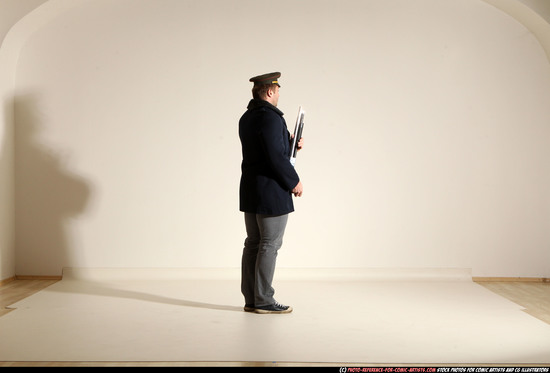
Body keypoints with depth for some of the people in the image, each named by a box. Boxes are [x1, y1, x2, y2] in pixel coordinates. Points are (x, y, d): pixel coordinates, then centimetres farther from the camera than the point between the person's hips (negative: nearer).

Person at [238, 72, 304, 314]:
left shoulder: (246, 118, 13)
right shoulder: (270, 118, -17)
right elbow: (276, 157, -22)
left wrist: (290, 144, 11)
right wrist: (294, 182, -12)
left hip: (250, 192, 9)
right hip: (272, 191, -9)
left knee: (253, 244, 11)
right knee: (270, 245, -3)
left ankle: (251, 299, 15)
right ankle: (263, 301, 2)